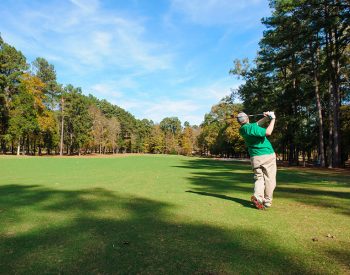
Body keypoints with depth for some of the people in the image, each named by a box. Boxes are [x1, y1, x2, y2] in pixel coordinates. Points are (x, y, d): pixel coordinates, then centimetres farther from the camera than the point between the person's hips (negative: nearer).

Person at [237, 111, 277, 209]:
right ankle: (267, 201, 10)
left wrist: (266, 117, 2)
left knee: (259, 178, 10)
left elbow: (257, 124, 16)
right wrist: (273, 119, -12)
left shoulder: (242, 130, 6)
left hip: (255, 158, 6)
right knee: (269, 179, 6)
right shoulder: (251, 127, -17)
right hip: (267, 155, -6)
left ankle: (257, 197, -13)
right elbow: (268, 132, -23)